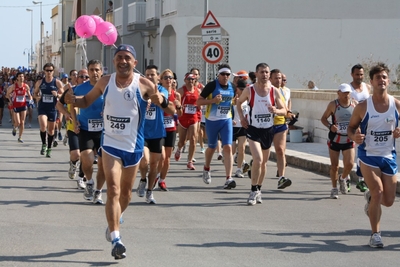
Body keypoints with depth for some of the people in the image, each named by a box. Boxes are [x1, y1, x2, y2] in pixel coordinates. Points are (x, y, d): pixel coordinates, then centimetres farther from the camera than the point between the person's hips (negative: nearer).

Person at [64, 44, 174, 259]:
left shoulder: (144, 85, -9)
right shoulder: (105, 82, -1)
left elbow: (171, 109, -5)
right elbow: (86, 100, 12)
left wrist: (162, 101, -29)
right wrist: (73, 100, -10)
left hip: (133, 147, 0)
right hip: (110, 144, 0)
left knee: (126, 193, 16)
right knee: (113, 190, -13)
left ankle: (114, 223, 43)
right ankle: (115, 240, -15)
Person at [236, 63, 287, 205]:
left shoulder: (274, 91, -2)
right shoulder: (249, 90, -5)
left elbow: (284, 111, 2)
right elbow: (238, 102, 13)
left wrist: (276, 110, -20)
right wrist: (242, 117, -2)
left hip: (268, 130, 3)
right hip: (253, 129, -3)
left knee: (264, 162, 13)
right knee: (258, 159, -19)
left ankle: (258, 190, 30)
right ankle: (254, 191, -7)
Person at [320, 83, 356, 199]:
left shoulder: (355, 104, -1)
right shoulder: (333, 105, -8)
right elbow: (323, 118, 0)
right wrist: (330, 126, -19)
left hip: (349, 139, 2)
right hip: (335, 139, -1)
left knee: (349, 164, -11)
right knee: (334, 165, 2)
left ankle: (343, 178, 23)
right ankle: (334, 188, 21)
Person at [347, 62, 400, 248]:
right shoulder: (363, 107, -8)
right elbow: (351, 127, 3)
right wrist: (354, 137, -19)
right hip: (368, 155, -3)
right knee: (378, 192, -18)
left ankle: (370, 197, 44)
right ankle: (375, 234, -1)